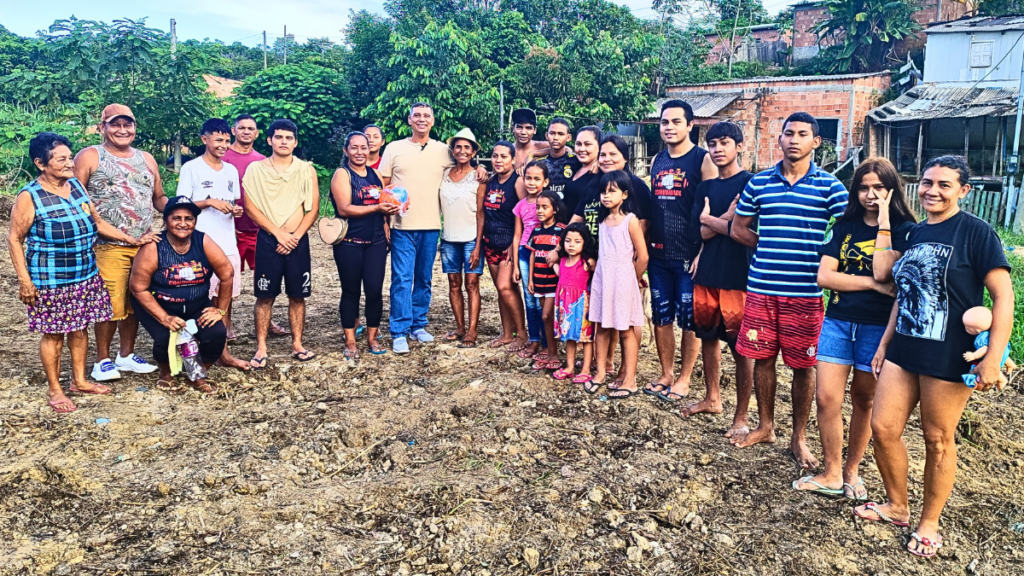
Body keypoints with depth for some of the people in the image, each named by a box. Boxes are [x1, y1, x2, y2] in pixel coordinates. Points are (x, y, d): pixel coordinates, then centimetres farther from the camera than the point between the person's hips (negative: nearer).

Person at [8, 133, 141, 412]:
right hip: (50, 281, -6)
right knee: (53, 333, 6)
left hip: (85, 275, 6)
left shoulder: (76, 185, 4)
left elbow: (97, 223, 13)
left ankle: (79, 381, 31)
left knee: (80, 327, 15)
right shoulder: (29, 197, -13)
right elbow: (15, 239, -7)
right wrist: (24, 280, -11)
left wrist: (131, 239, 6)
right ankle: (54, 390, 21)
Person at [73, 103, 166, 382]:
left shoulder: (146, 159, 16)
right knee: (111, 305, -4)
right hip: (108, 247, -5)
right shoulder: (89, 157, 0)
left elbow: (159, 197, 20)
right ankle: (102, 360, 14)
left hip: (144, 245, 5)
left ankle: (127, 355, 26)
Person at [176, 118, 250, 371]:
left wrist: (236, 209, -1)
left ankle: (222, 351, 12)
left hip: (228, 241, 5)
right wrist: (209, 201, -16)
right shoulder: (191, 168, -2)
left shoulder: (231, 170, 15)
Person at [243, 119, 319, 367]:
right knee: (265, 296, 1)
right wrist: (279, 233, -12)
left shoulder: (307, 170, 5)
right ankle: (261, 348, 8)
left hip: (298, 241, 1)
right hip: (267, 240, -1)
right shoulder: (255, 169, 2)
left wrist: (295, 236, -10)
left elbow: (313, 208, 1)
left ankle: (297, 345, 16)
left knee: (298, 295, 6)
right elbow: (250, 207, -4)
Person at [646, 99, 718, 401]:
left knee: (689, 319, 4)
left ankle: (684, 379, 17)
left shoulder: (703, 159, -6)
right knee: (661, 317, 11)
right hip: (658, 254, 6)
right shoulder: (658, 161, 12)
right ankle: (666, 374, 25)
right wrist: (644, 245, 12)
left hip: (689, 255, -6)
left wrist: (703, 252, -15)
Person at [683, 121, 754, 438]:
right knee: (708, 337, 15)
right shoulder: (705, 187, 12)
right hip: (707, 272, 6)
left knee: (741, 347, -1)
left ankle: (741, 417, 9)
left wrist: (710, 220, -3)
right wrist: (727, 217, -13)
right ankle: (712, 398, 33)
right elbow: (698, 231, 1)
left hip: (738, 276, -6)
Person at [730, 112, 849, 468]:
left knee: (803, 365, 6)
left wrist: (816, 257, -10)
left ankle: (799, 438, 22)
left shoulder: (830, 187, -1)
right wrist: (769, 246, 0)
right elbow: (738, 228, 11)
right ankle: (765, 427, 29)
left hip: (806, 292, -2)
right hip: (761, 288, 2)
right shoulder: (758, 183, 6)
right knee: (762, 357, 10)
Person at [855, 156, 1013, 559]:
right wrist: (885, 343, 16)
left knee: (938, 439, 6)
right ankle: (897, 506, 28)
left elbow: (1003, 296, -13)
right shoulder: (916, 234, 11)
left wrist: (993, 357, -19)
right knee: (883, 427, 6)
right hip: (904, 349, 6)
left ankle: (929, 523, 24)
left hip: (949, 356, -6)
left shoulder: (975, 232, -9)